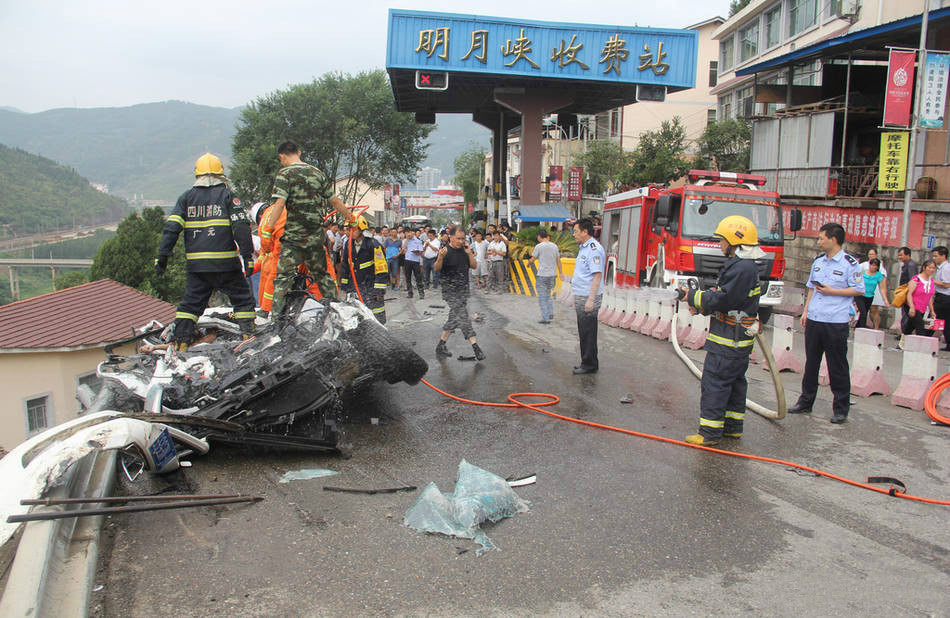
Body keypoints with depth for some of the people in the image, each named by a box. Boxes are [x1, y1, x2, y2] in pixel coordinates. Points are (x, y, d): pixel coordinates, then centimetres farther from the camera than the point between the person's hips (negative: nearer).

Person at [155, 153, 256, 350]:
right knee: (242, 299, 7)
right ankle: (248, 336, -1)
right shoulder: (227, 195, 1)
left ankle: (180, 342, 9)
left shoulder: (186, 197, 10)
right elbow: (241, 227, -8)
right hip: (225, 263, -3)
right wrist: (248, 256, -7)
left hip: (195, 263, 3)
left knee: (191, 303, 12)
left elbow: (171, 227, 3)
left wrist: (162, 256, 4)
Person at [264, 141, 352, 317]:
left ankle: (276, 315, -15)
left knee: (283, 276, -6)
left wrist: (267, 230, -18)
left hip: (294, 235, -5)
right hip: (316, 236, 5)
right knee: (322, 274, 19)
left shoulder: (285, 173, -5)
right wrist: (350, 217, 32)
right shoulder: (317, 173, 11)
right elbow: (334, 201, 16)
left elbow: (280, 203, -17)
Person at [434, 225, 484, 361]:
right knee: (462, 316, -13)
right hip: (450, 290, -7)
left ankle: (441, 346, 23)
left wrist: (469, 253, -7)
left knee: (454, 318, 11)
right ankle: (475, 347, -14)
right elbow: (436, 269, -15)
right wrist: (440, 257, -34)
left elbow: (474, 266, 8)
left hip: (463, 289, 7)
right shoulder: (446, 250, -10)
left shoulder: (464, 250, 8)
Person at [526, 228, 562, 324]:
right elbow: (558, 260, 10)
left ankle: (545, 318, 0)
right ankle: (550, 313, 18)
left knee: (542, 297, 1)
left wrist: (528, 263, 18)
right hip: (552, 274, 6)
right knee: (548, 294, 22)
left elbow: (532, 260, -3)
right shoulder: (554, 246, 7)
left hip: (542, 275, -6)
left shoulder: (539, 246, -9)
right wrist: (560, 273, 17)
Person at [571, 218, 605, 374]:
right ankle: (587, 363, 23)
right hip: (581, 296, 10)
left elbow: (597, 275, -23)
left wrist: (591, 299, -26)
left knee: (588, 332, -4)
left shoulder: (594, 249, -17)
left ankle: (590, 364, 4)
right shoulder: (583, 248, 17)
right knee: (583, 331, 15)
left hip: (588, 297, -10)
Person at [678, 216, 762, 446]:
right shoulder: (743, 265, 15)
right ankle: (733, 427, 28)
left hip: (729, 339, -11)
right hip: (739, 339, 11)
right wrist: (701, 306, 5)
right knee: (735, 382, 17)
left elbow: (723, 299, -23)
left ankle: (710, 433, -2)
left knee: (714, 383, -7)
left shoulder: (742, 268, -20)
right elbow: (725, 296, 18)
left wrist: (693, 297, -12)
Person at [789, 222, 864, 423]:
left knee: (837, 367, 0)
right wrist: (805, 311, 13)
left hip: (836, 323, -6)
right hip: (814, 320, 6)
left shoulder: (849, 263, -7)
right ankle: (805, 401, 23)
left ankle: (841, 408, 8)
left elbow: (859, 289, -7)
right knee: (811, 362, 13)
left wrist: (832, 291, -15)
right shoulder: (818, 262, 13)